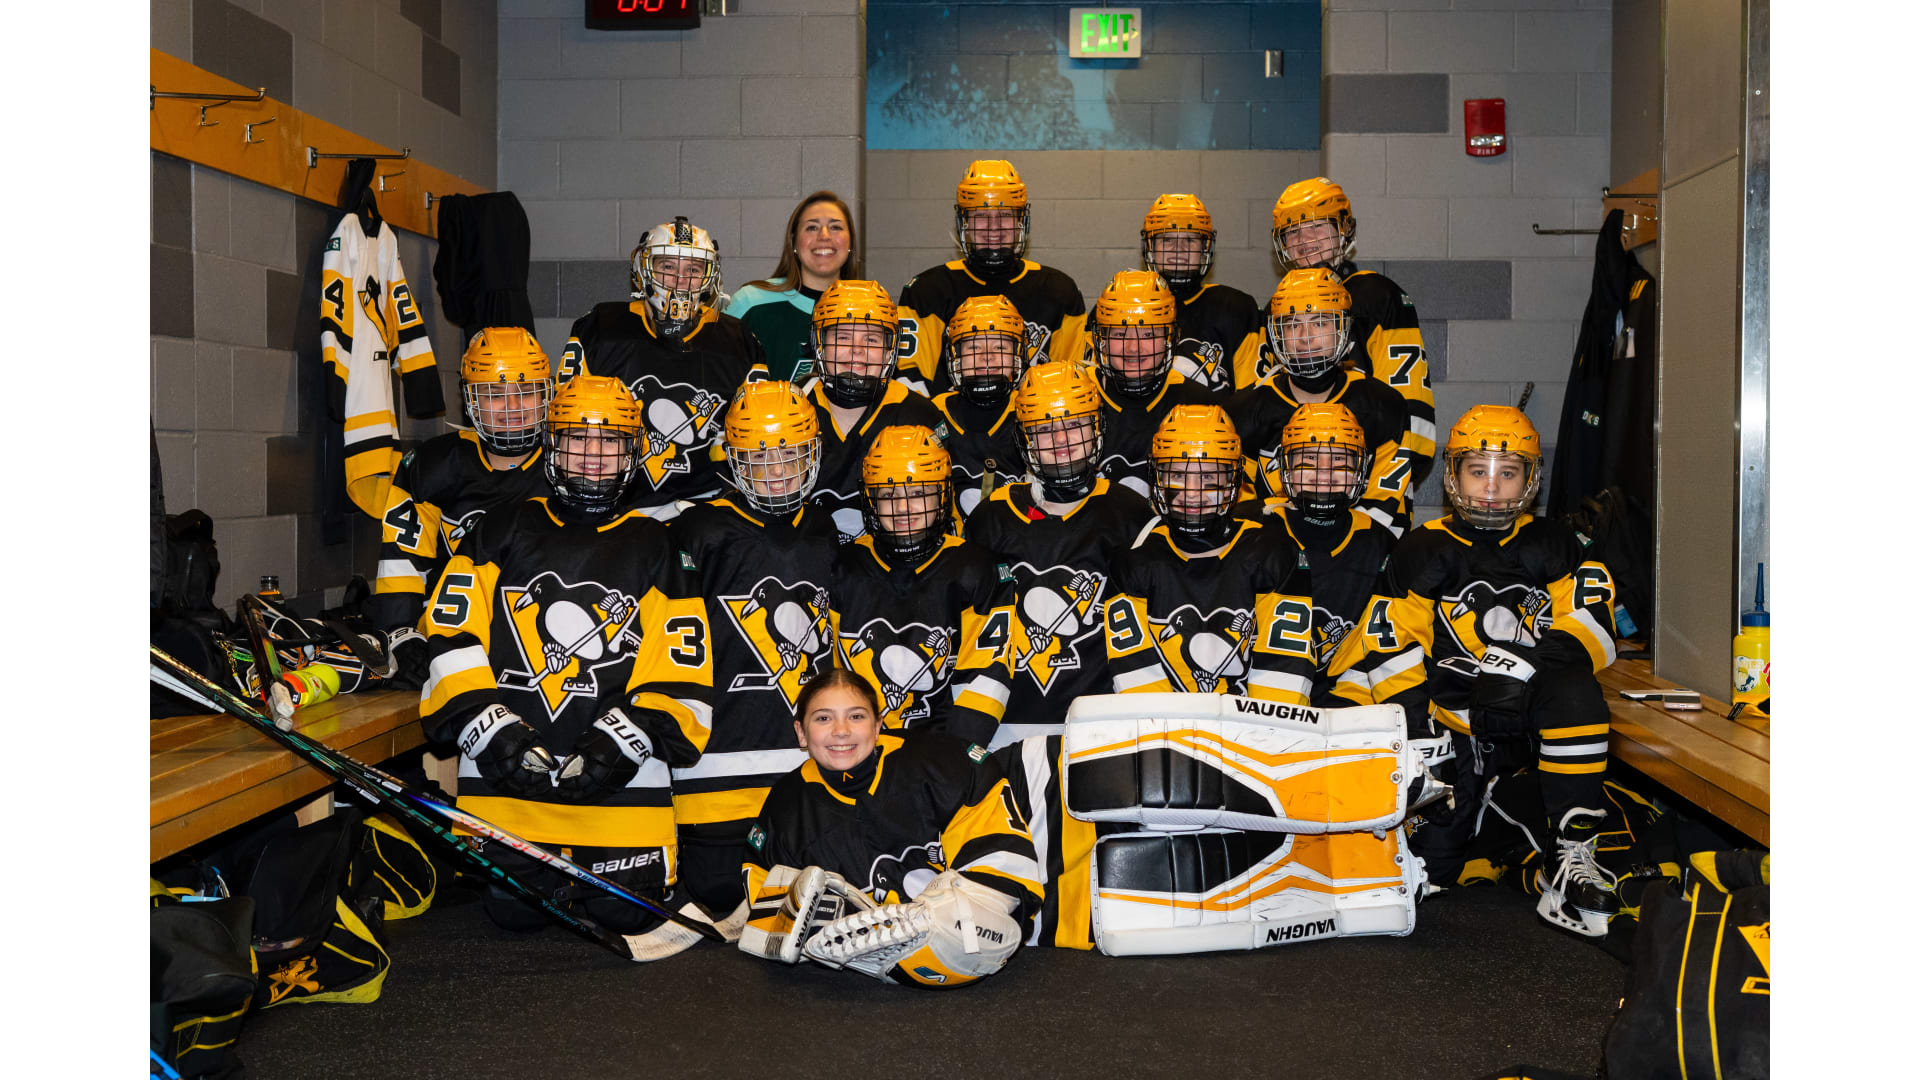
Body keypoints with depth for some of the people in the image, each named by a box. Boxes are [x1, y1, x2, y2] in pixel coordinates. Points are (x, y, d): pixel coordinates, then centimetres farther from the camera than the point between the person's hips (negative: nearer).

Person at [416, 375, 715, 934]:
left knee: (622, 911, -4)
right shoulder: (506, 531, 8)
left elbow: (683, 667, 2)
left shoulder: (653, 547, 7)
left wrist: (618, 743, -12)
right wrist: (494, 731, -10)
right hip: (506, 768, 1)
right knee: (514, 908, -2)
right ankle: (549, 866, 30)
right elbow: (452, 639, 3)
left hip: (619, 774, 0)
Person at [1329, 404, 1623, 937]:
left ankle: (1571, 856, -29)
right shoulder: (1425, 550, 7)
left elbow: (1592, 625, -4)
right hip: (1453, 722, 0)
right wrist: (1413, 722, -10)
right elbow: (1387, 644, 3)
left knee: (1574, 692, -37)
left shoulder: (1552, 546, 9)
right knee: (1432, 861, -16)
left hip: (1531, 710, 0)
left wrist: (1528, 658, -23)